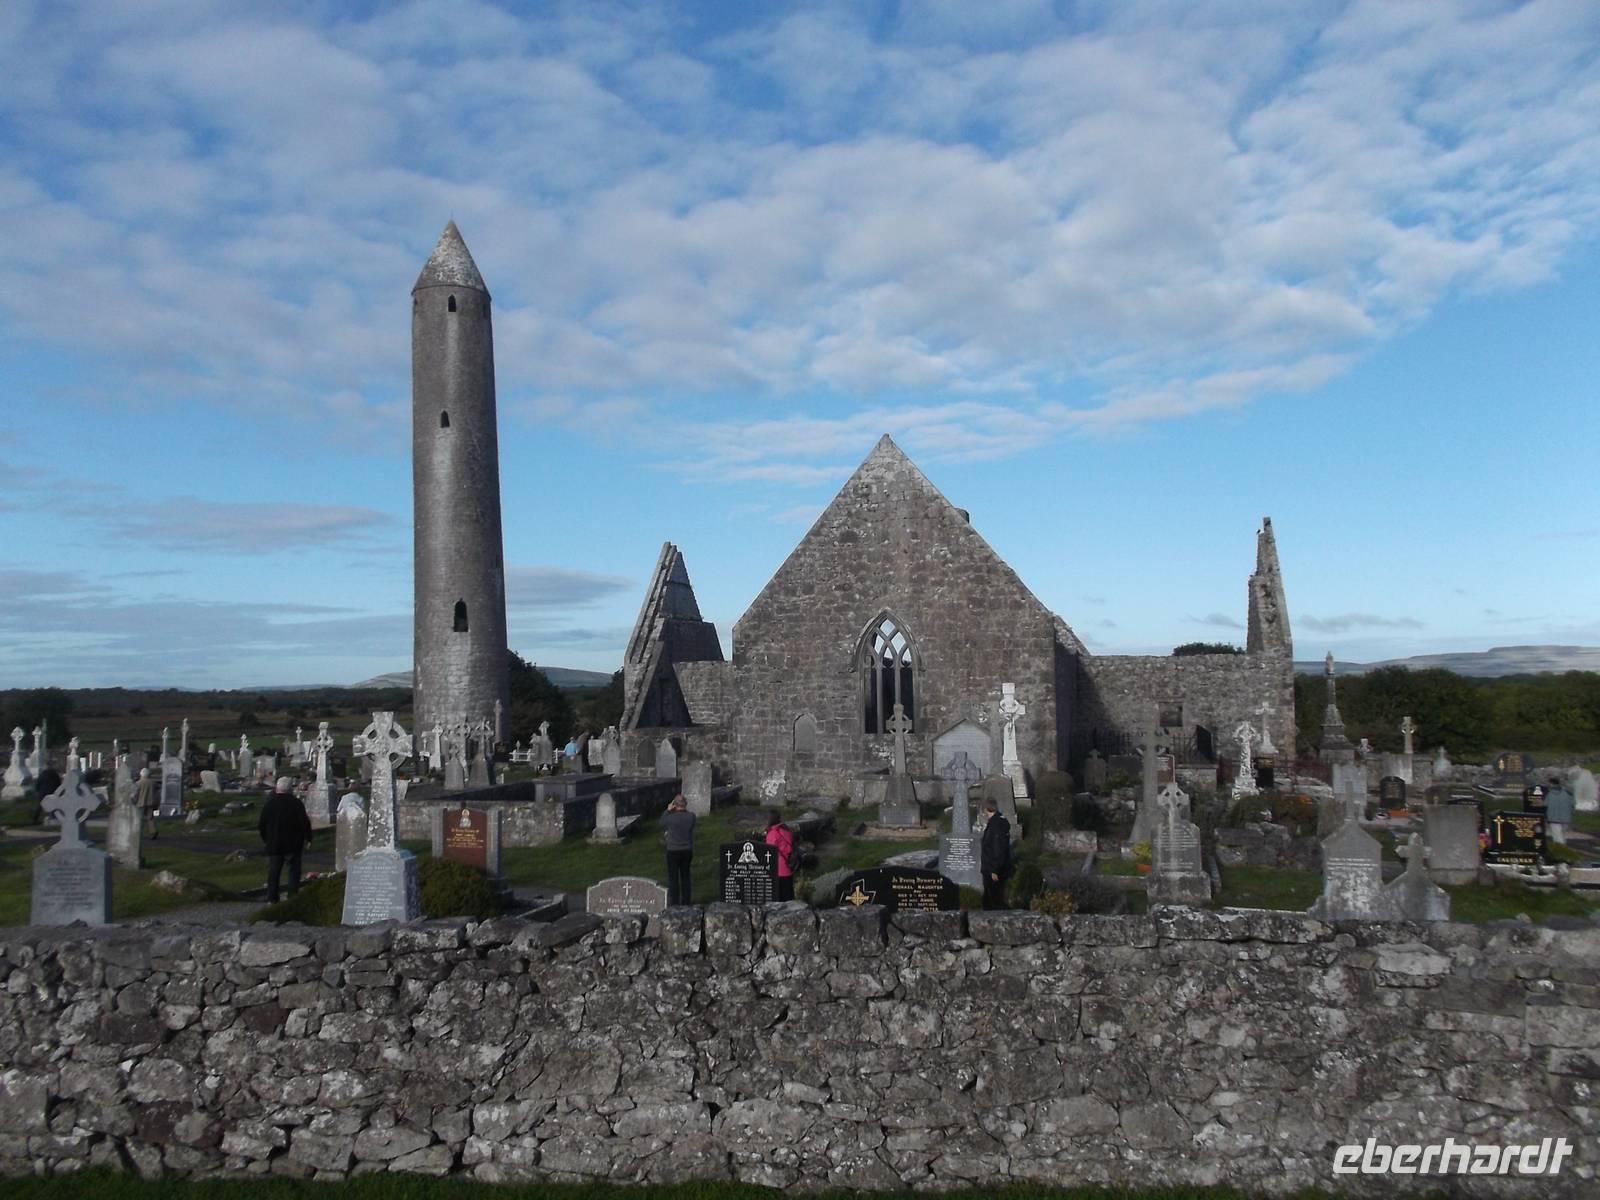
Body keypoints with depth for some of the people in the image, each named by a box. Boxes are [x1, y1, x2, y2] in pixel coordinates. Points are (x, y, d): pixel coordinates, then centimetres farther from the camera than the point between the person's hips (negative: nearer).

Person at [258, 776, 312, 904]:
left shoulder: (269, 804, -1)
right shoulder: (296, 803, -9)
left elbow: (261, 825, 5)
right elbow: (305, 823, -9)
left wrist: (266, 839, 19)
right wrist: (307, 838, 2)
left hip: (274, 845, 2)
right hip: (293, 844, -2)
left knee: (273, 871, 10)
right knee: (294, 870, 7)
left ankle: (271, 898, 9)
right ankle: (293, 897, 2)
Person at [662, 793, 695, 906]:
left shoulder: (671, 818, -19)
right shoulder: (691, 816, -10)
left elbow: (661, 824, 2)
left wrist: (668, 811, 0)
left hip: (673, 851, -3)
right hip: (687, 850, 3)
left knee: (673, 878, 8)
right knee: (685, 876, 16)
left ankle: (674, 904, 11)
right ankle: (686, 902, 22)